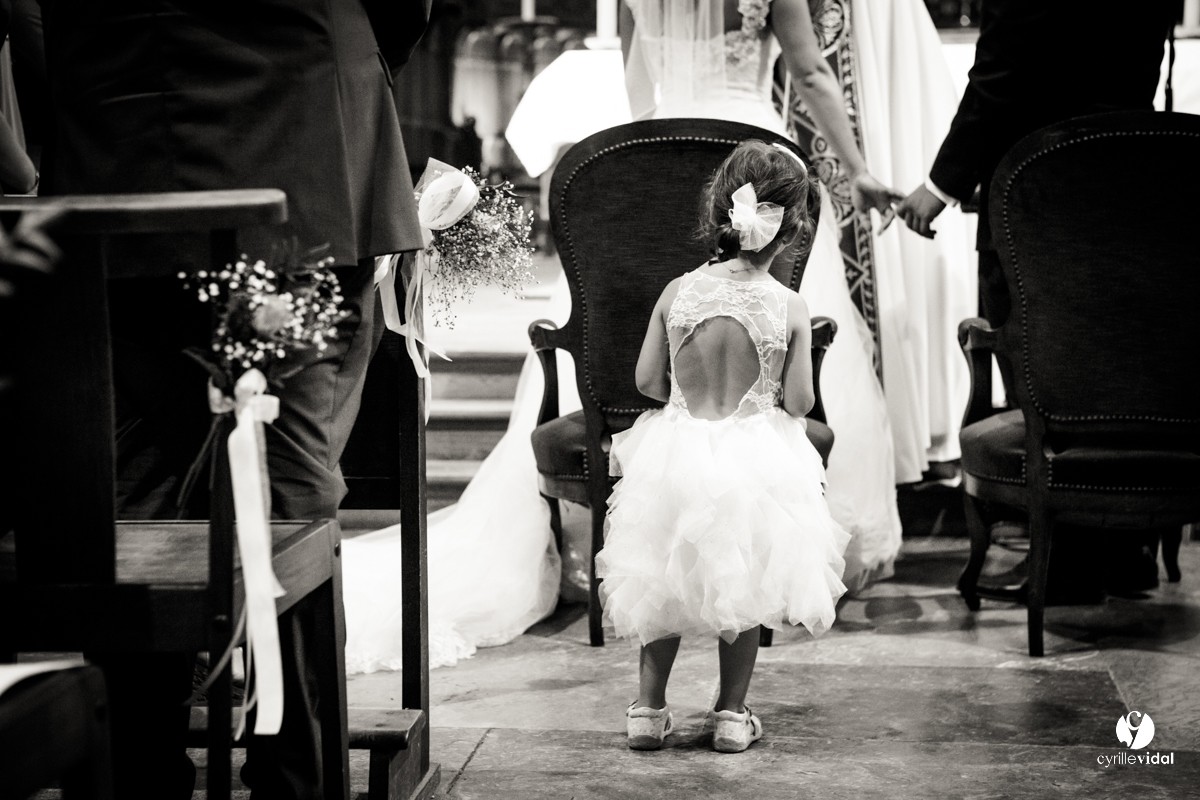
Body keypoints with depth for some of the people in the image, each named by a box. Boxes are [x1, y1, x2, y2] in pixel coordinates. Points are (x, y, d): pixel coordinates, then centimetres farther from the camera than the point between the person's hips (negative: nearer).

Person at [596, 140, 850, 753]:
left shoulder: (678, 292, -6)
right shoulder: (790, 309, -10)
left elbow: (647, 379, -2)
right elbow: (799, 403, -8)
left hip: (677, 457, 1)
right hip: (754, 462, -1)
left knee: (664, 583, 17)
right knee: (743, 587, 16)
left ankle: (649, 709, 19)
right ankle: (732, 714, 20)